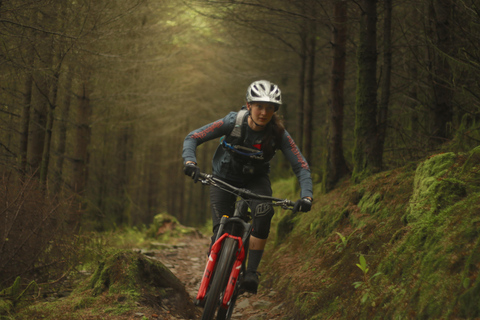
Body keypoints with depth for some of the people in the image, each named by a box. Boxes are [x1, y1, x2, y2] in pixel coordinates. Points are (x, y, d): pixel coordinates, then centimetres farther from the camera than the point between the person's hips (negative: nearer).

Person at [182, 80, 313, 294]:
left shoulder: (279, 134, -24)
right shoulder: (232, 123, -26)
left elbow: (301, 167, -22)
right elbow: (192, 138, -21)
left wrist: (306, 196, -38)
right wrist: (189, 161, -40)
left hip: (255, 179, 1)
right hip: (224, 177, 0)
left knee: (264, 212, -31)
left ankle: (251, 271, -22)